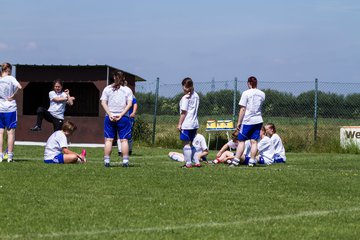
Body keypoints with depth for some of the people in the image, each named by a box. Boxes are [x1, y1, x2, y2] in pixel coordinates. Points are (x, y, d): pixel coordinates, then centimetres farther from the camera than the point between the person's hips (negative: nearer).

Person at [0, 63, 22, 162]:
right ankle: (10, 156, 1)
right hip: (10, 109, -3)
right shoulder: (11, 78, -6)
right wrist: (13, 95, -8)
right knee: (11, 132, 2)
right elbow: (19, 87, -22)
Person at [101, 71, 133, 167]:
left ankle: (106, 160, -2)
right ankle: (125, 161, -4)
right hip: (123, 118, -1)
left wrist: (110, 115, -7)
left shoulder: (107, 89, 8)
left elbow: (103, 103, -1)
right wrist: (121, 115, -9)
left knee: (108, 139, 2)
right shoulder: (127, 90, 5)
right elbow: (129, 104, -6)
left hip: (110, 117, 1)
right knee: (124, 139, 0)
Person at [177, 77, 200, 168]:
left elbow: (183, 112, -12)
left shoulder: (185, 98, -11)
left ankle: (188, 163, -3)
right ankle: (197, 162, 13)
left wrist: (179, 124, -8)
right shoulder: (196, 96, 9)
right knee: (191, 143, 17)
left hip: (186, 124, -8)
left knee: (186, 143, -2)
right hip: (194, 124, 8)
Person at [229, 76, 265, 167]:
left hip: (247, 121, -4)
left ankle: (236, 161, -4)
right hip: (258, 120, 4)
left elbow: (243, 109, -9)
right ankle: (251, 161, 0)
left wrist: (239, 122, -6)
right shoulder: (262, 94, 8)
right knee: (254, 141, 4)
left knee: (241, 141, 0)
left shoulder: (246, 93, -8)